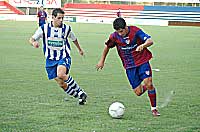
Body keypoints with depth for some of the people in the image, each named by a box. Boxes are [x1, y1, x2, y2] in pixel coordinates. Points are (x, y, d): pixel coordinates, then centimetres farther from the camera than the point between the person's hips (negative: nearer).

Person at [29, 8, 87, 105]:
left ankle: (80, 92, -20)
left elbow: (74, 39, 20)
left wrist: (80, 50, 36)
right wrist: (34, 43, -25)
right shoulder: (44, 28, -2)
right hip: (50, 60, 2)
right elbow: (31, 39, 1)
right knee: (62, 85, -2)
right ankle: (80, 96, 15)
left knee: (61, 74, -33)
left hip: (64, 58, -2)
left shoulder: (66, 28, 0)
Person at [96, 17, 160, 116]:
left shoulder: (135, 31, -16)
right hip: (129, 66, 2)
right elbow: (107, 46, 10)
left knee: (149, 84, -19)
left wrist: (142, 45, -43)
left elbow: (150, 41, -22)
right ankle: (144, 86, 32)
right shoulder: (114, 36, -9)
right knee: (138, 92, -5)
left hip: (142, 61, -2)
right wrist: (102, 61, 17)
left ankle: (154, 109, -2)